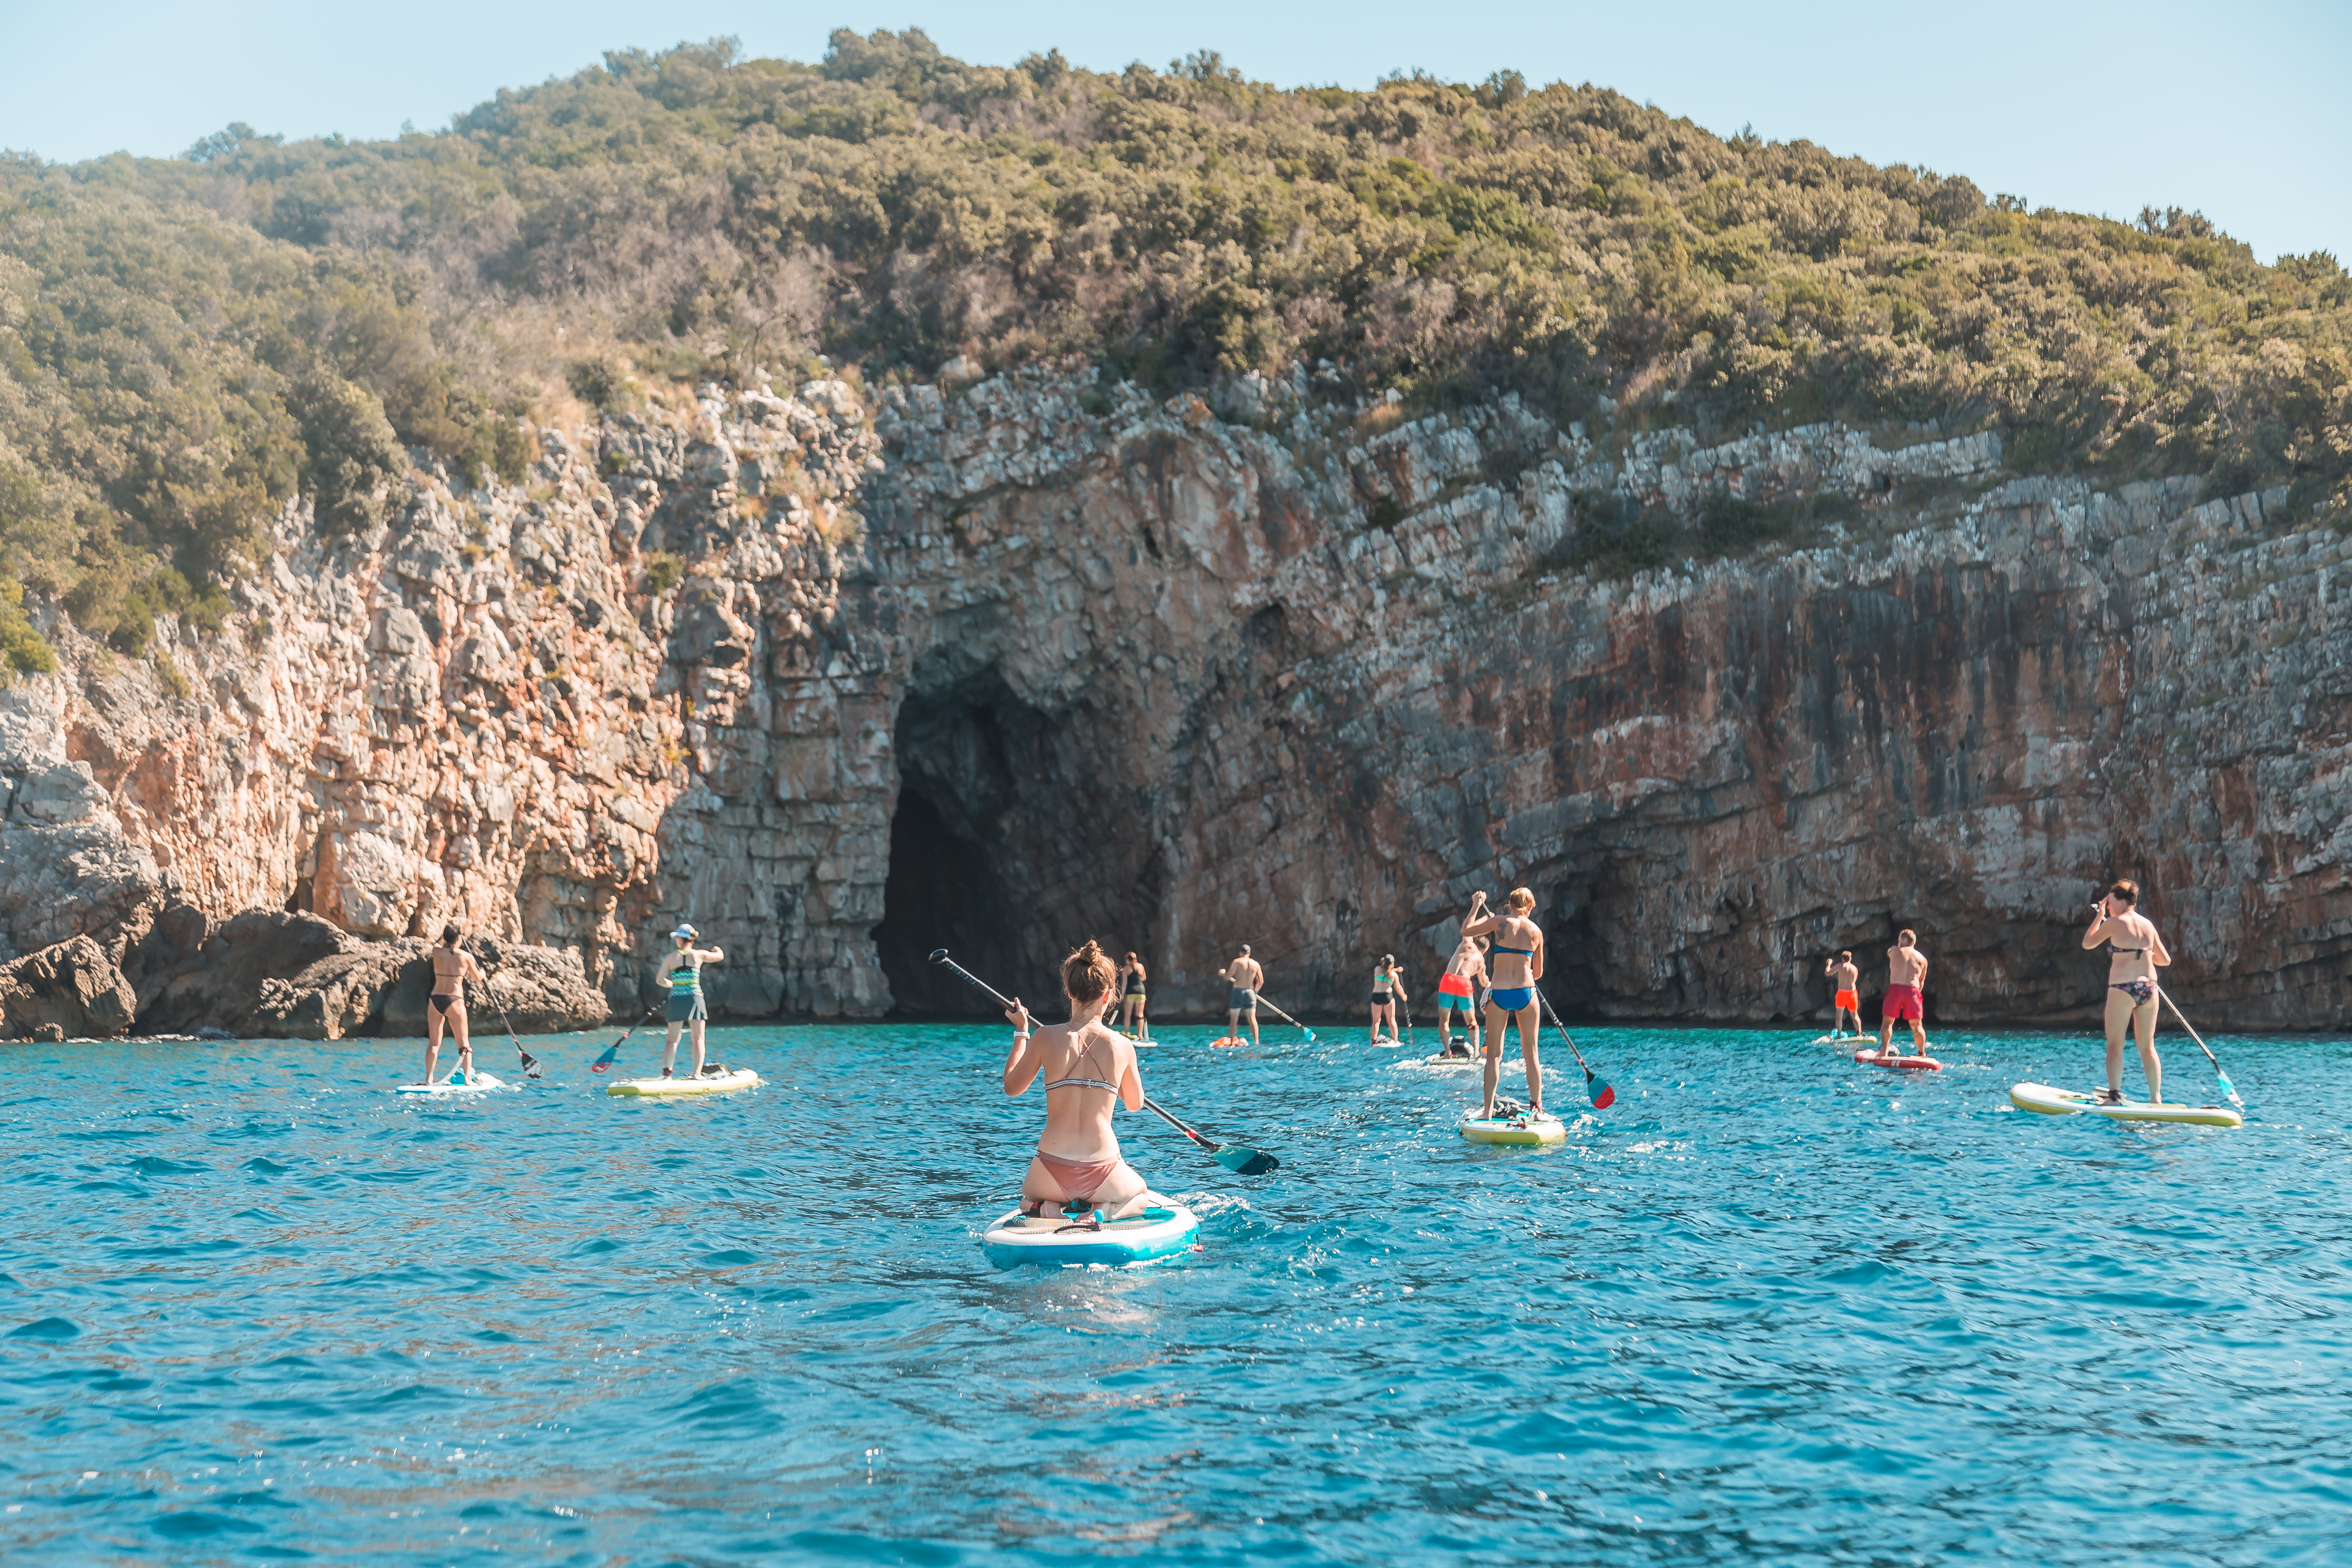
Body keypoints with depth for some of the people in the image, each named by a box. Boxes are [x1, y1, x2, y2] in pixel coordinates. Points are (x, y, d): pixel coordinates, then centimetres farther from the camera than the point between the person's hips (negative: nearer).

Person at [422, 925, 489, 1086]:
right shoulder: (466, 957, -4)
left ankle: (429, 1078, 4)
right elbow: (477, 977, 13)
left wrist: (445, 937, 44)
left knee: (434, 1042, 10)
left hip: (435, 1000, 3)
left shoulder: (437, 952, 1)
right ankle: (467, 1077, -5)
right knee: (464, 1043, 5)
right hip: (455, 1002, -3)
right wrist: (483, 974, 35)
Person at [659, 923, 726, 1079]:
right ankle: (697, 1073, -5)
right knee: (698, 1038, 3)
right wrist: (717, 949, 41)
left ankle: (666, 1072, -3)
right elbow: (720, 956, 17)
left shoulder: (671, 957, 2)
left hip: (676, 1000, 1)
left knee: (672, 1039, 7)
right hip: (694, 999, -1)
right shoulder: (699, 955, 1)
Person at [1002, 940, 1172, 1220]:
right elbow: (1135, 1104, 13)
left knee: (1028, 1195, 37)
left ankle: (1046, 1207, -1)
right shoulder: (1122, 1046, -4)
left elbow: (1012, 1087, 9)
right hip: (1102, 1173, 0)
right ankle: (1108, 1209, -1)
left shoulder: (1045, 1037, -7)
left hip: (1052, 1174, 1)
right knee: (1142, 1194, 34)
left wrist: (1021, 1032, 20)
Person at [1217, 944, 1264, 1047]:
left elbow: (1228, 977, -8)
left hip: (1238, 992, -3)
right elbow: (1261, 982, 7)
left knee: (1234, 1019, 3)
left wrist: (1223, 972, 13)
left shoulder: (1237, 962, -4)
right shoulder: (1256, 964, 7)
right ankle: (1256, 1042, -8)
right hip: (1250, 992, 3)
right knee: (1252, 1019, 0)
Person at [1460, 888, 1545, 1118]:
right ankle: (1536, 1106, 9)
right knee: (1531, 1054, 10)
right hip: (1526, 993, 1)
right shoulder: (1536, 931, 6)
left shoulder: (1501, 922, -2)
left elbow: (1466, 930, 0)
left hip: (1500, 994, -1)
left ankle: (1489, 1110, 1)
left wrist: (1477, 906, 12)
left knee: (1494, 1056, 5)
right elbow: (1538, 973, 14)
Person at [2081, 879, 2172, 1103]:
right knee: (2148, 1047, 10)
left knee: (2115, 1044, 2)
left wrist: (2099, 917, 14)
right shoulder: (2148, 924, 10)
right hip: (2149, 987, 5)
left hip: (2122, 989, -5)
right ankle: (2156, 1098, 8)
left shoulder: (2114, 923, -6)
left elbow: (2087, 943, 6)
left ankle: (2115, 1095, -5)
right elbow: (2165, 960, 14)